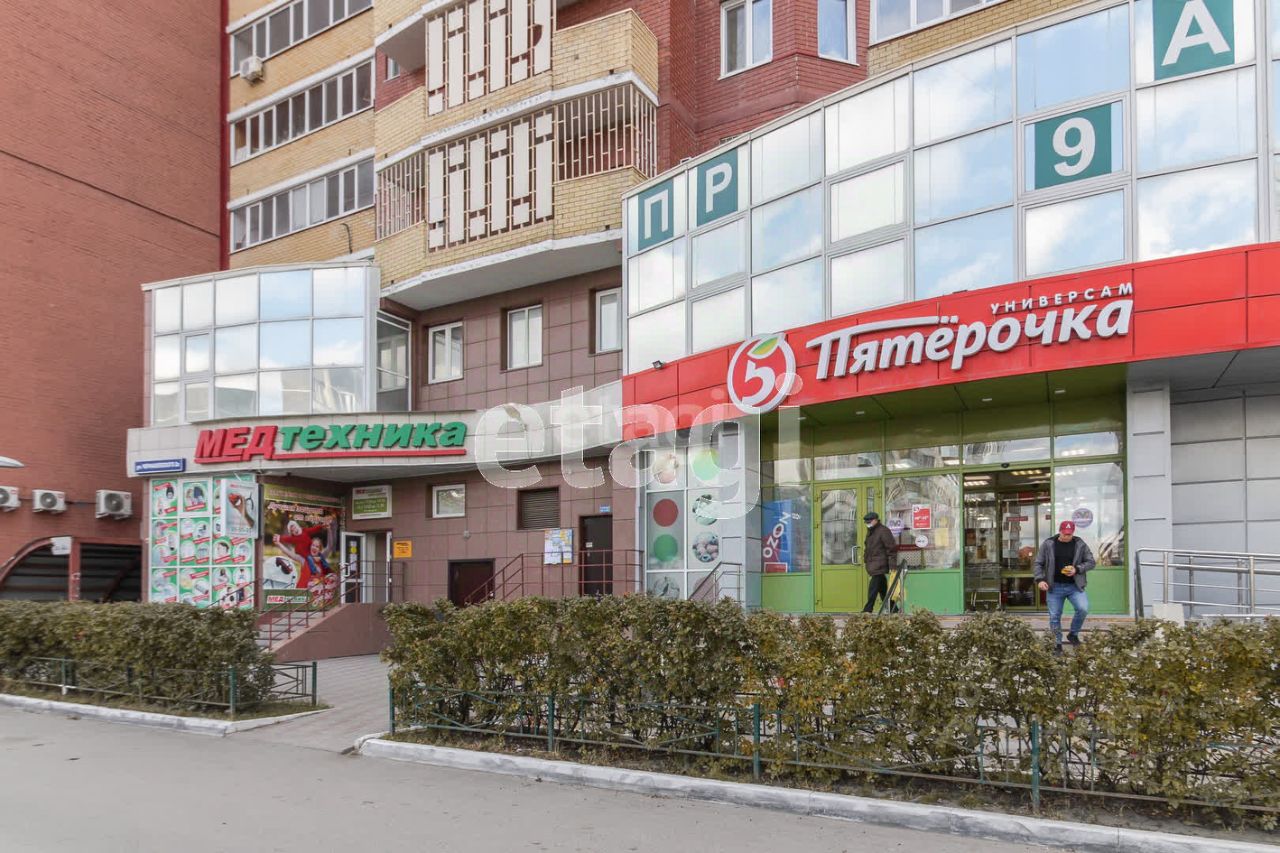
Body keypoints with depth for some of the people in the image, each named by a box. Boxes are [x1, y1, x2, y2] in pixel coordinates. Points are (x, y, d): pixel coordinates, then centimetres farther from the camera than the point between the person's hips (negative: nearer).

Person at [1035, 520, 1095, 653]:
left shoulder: (1080, 544, 1)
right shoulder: (1048, 544, -1)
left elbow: (1090, 562, 5)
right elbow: (1038, 563, 3)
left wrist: (1077, 569, -12)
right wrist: (1040, 579, -10)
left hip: (1074, 586, 0)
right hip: (1054, 587, 0)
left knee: (1083, 609, -20)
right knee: (1054, 616, 3)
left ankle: (1073, 634, 5)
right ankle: (1057, 644, 18)